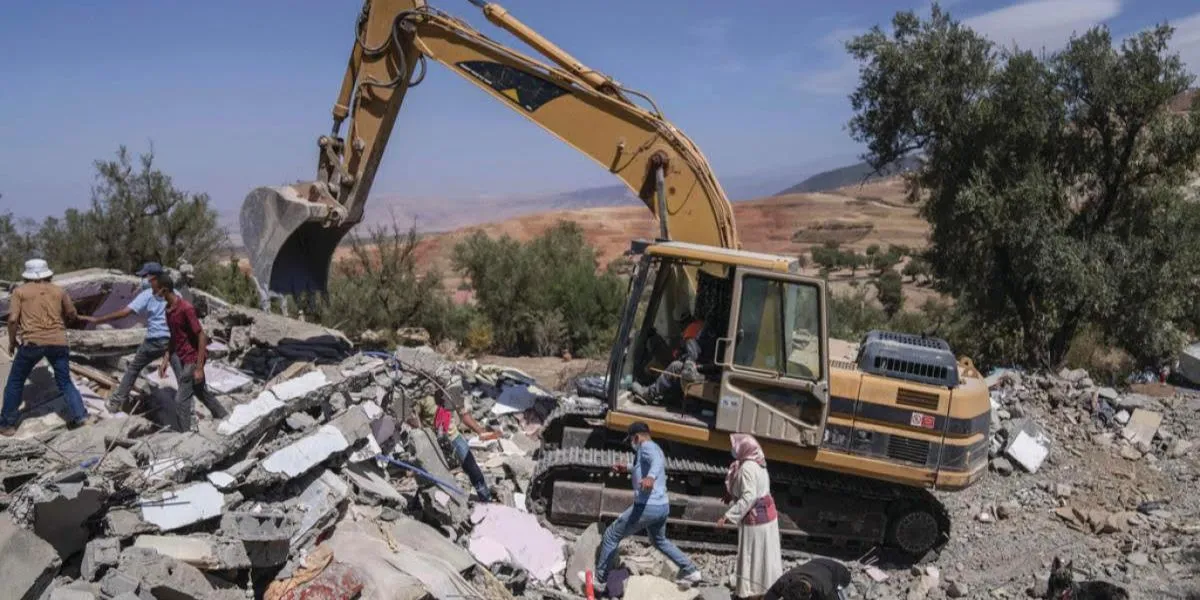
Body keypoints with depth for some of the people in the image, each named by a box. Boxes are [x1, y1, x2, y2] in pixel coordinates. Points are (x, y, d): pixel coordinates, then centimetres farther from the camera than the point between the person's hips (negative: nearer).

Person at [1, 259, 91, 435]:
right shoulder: (59, 291, 12)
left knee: (15, 382, 15)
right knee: (65, 381, 14)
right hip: (58, 342, 2)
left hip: (32, 342, -2)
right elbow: (73, 316, 19)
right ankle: (78, 415, 2)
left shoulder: (20, 291, 5)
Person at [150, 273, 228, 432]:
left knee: (181, 400, -5)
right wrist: (165, 360, 8)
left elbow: (202, 337, -21)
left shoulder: (186, 308, -23)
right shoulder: (168, 309, 3)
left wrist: (199, 368, -20)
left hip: (192, 359, -9)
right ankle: (224, 417, 38)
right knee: (202, 393, 21)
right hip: (181, 358, 9)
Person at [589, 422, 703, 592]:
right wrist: (628, 468, 38)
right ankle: (690, 571, 29)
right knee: (659, 541, 33)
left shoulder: (647, 446, -10)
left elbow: (657, 461, -34)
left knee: (611, 536, 6)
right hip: (663, 506, 10)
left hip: (646, 507, -10)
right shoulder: (655, 449, 19)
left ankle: (599, 578, 15)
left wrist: (650, 477, -53)